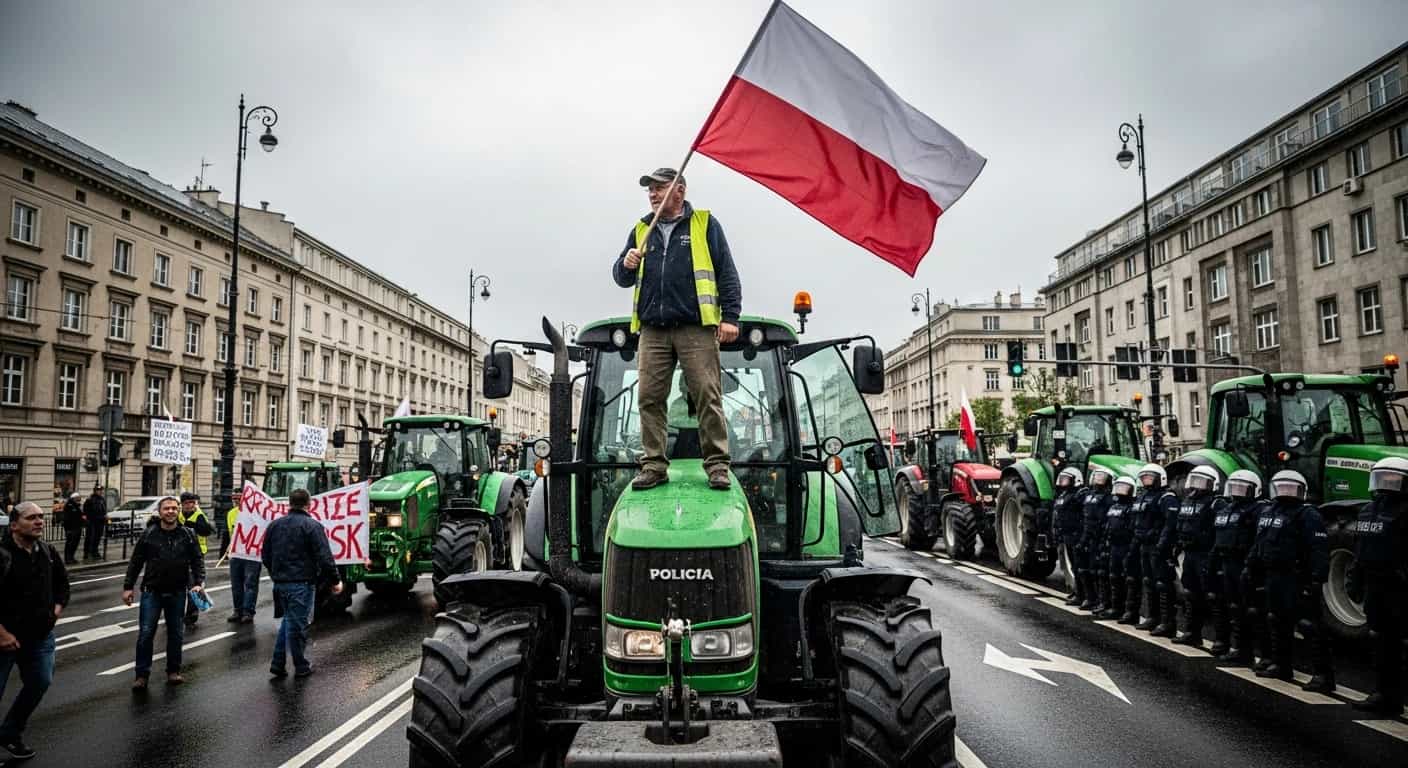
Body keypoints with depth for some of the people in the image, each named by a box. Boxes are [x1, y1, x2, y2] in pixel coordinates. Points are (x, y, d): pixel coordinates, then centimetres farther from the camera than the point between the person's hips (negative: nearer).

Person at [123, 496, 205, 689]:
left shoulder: (187, 535, 0)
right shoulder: (149, 534, -2)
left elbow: (197, 560, 3)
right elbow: (135, 562, 3)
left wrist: (199, 582, -9)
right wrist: (128, 586, 0)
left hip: (178, 593, 1)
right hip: (152, 591, -1)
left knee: (176, 633, 10)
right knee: (146, 633, -2)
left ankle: (173, 671, 23)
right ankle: (142, 674, 9)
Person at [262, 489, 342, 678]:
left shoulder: (274, 525, 9)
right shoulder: (312, 526, -11)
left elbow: (265, 555, 16)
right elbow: (324, 557, -15)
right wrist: (335, 581, -5)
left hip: (280, 582, 6)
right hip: (301, 583, -6)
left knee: (289, 620, 20)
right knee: (298, 624, 2)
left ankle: (278, 663, 15)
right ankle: (301, 667, 12)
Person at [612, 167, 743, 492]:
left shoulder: (705, 224, 9)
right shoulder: (641, 230, 20)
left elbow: (727, 273, 3)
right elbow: (622, 279, 20)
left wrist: (730, 316, -7)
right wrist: (626, 264, -3)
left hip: (697, 328, -4)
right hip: (653, 330, 4)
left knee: (708, 397, -7)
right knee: (650, 398, 1)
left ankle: (717, 465, 0)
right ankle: (654, 465, 8)